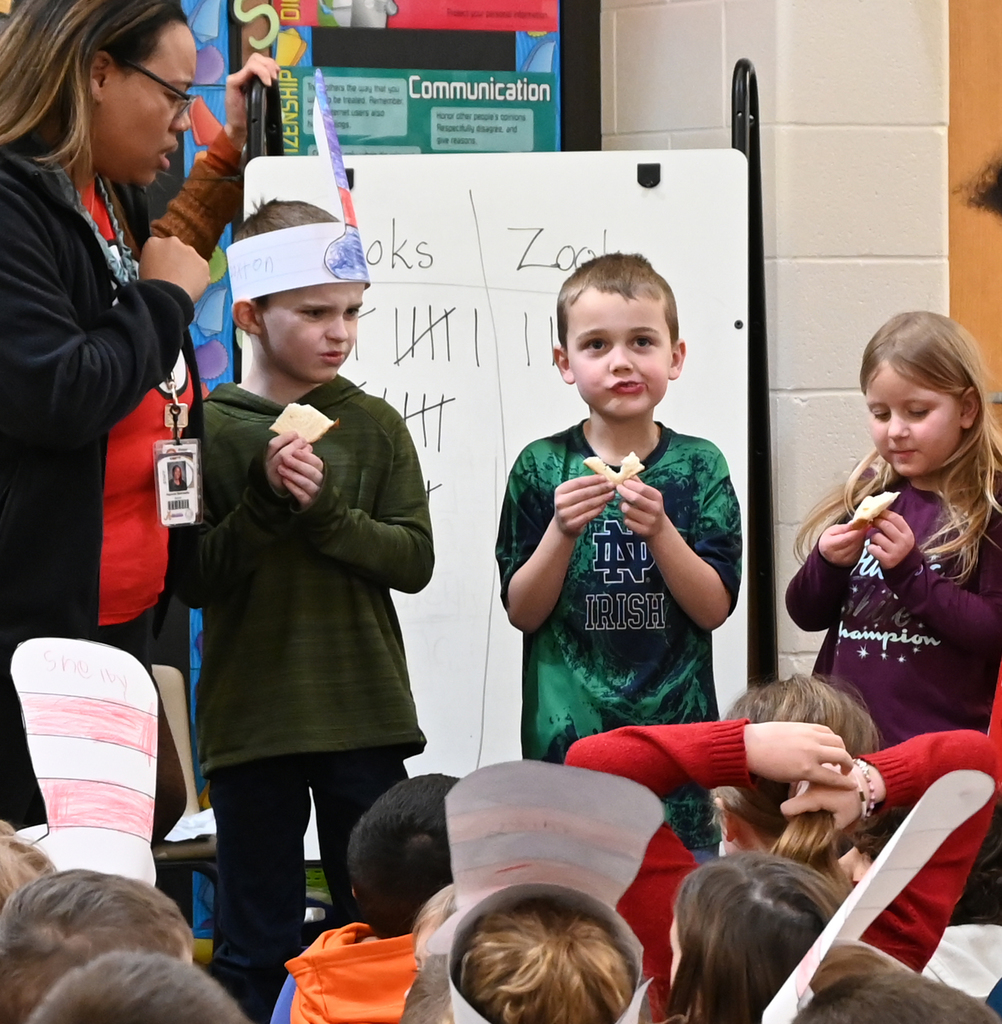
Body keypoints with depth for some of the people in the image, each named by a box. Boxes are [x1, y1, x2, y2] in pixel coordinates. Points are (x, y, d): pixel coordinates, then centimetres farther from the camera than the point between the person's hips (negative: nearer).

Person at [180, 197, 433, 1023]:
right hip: (249, 726, -1)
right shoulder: (208, 430, -2)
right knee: (257, 949, 6)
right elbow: (195, 580, -4)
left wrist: (325, 508, -14)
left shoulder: (374, 428, 3)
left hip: (365, 718, 2)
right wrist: (266, 499, -16)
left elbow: (414, 558, -2)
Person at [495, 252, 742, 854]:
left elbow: (714, 609, -2)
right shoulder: (542, 468, 2)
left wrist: (659, 530, -16)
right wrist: (561, 532, -15)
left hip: (675, 723, 0)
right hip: (569, 731, 0)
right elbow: (523, 612, 0)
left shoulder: (699, 467, 3)